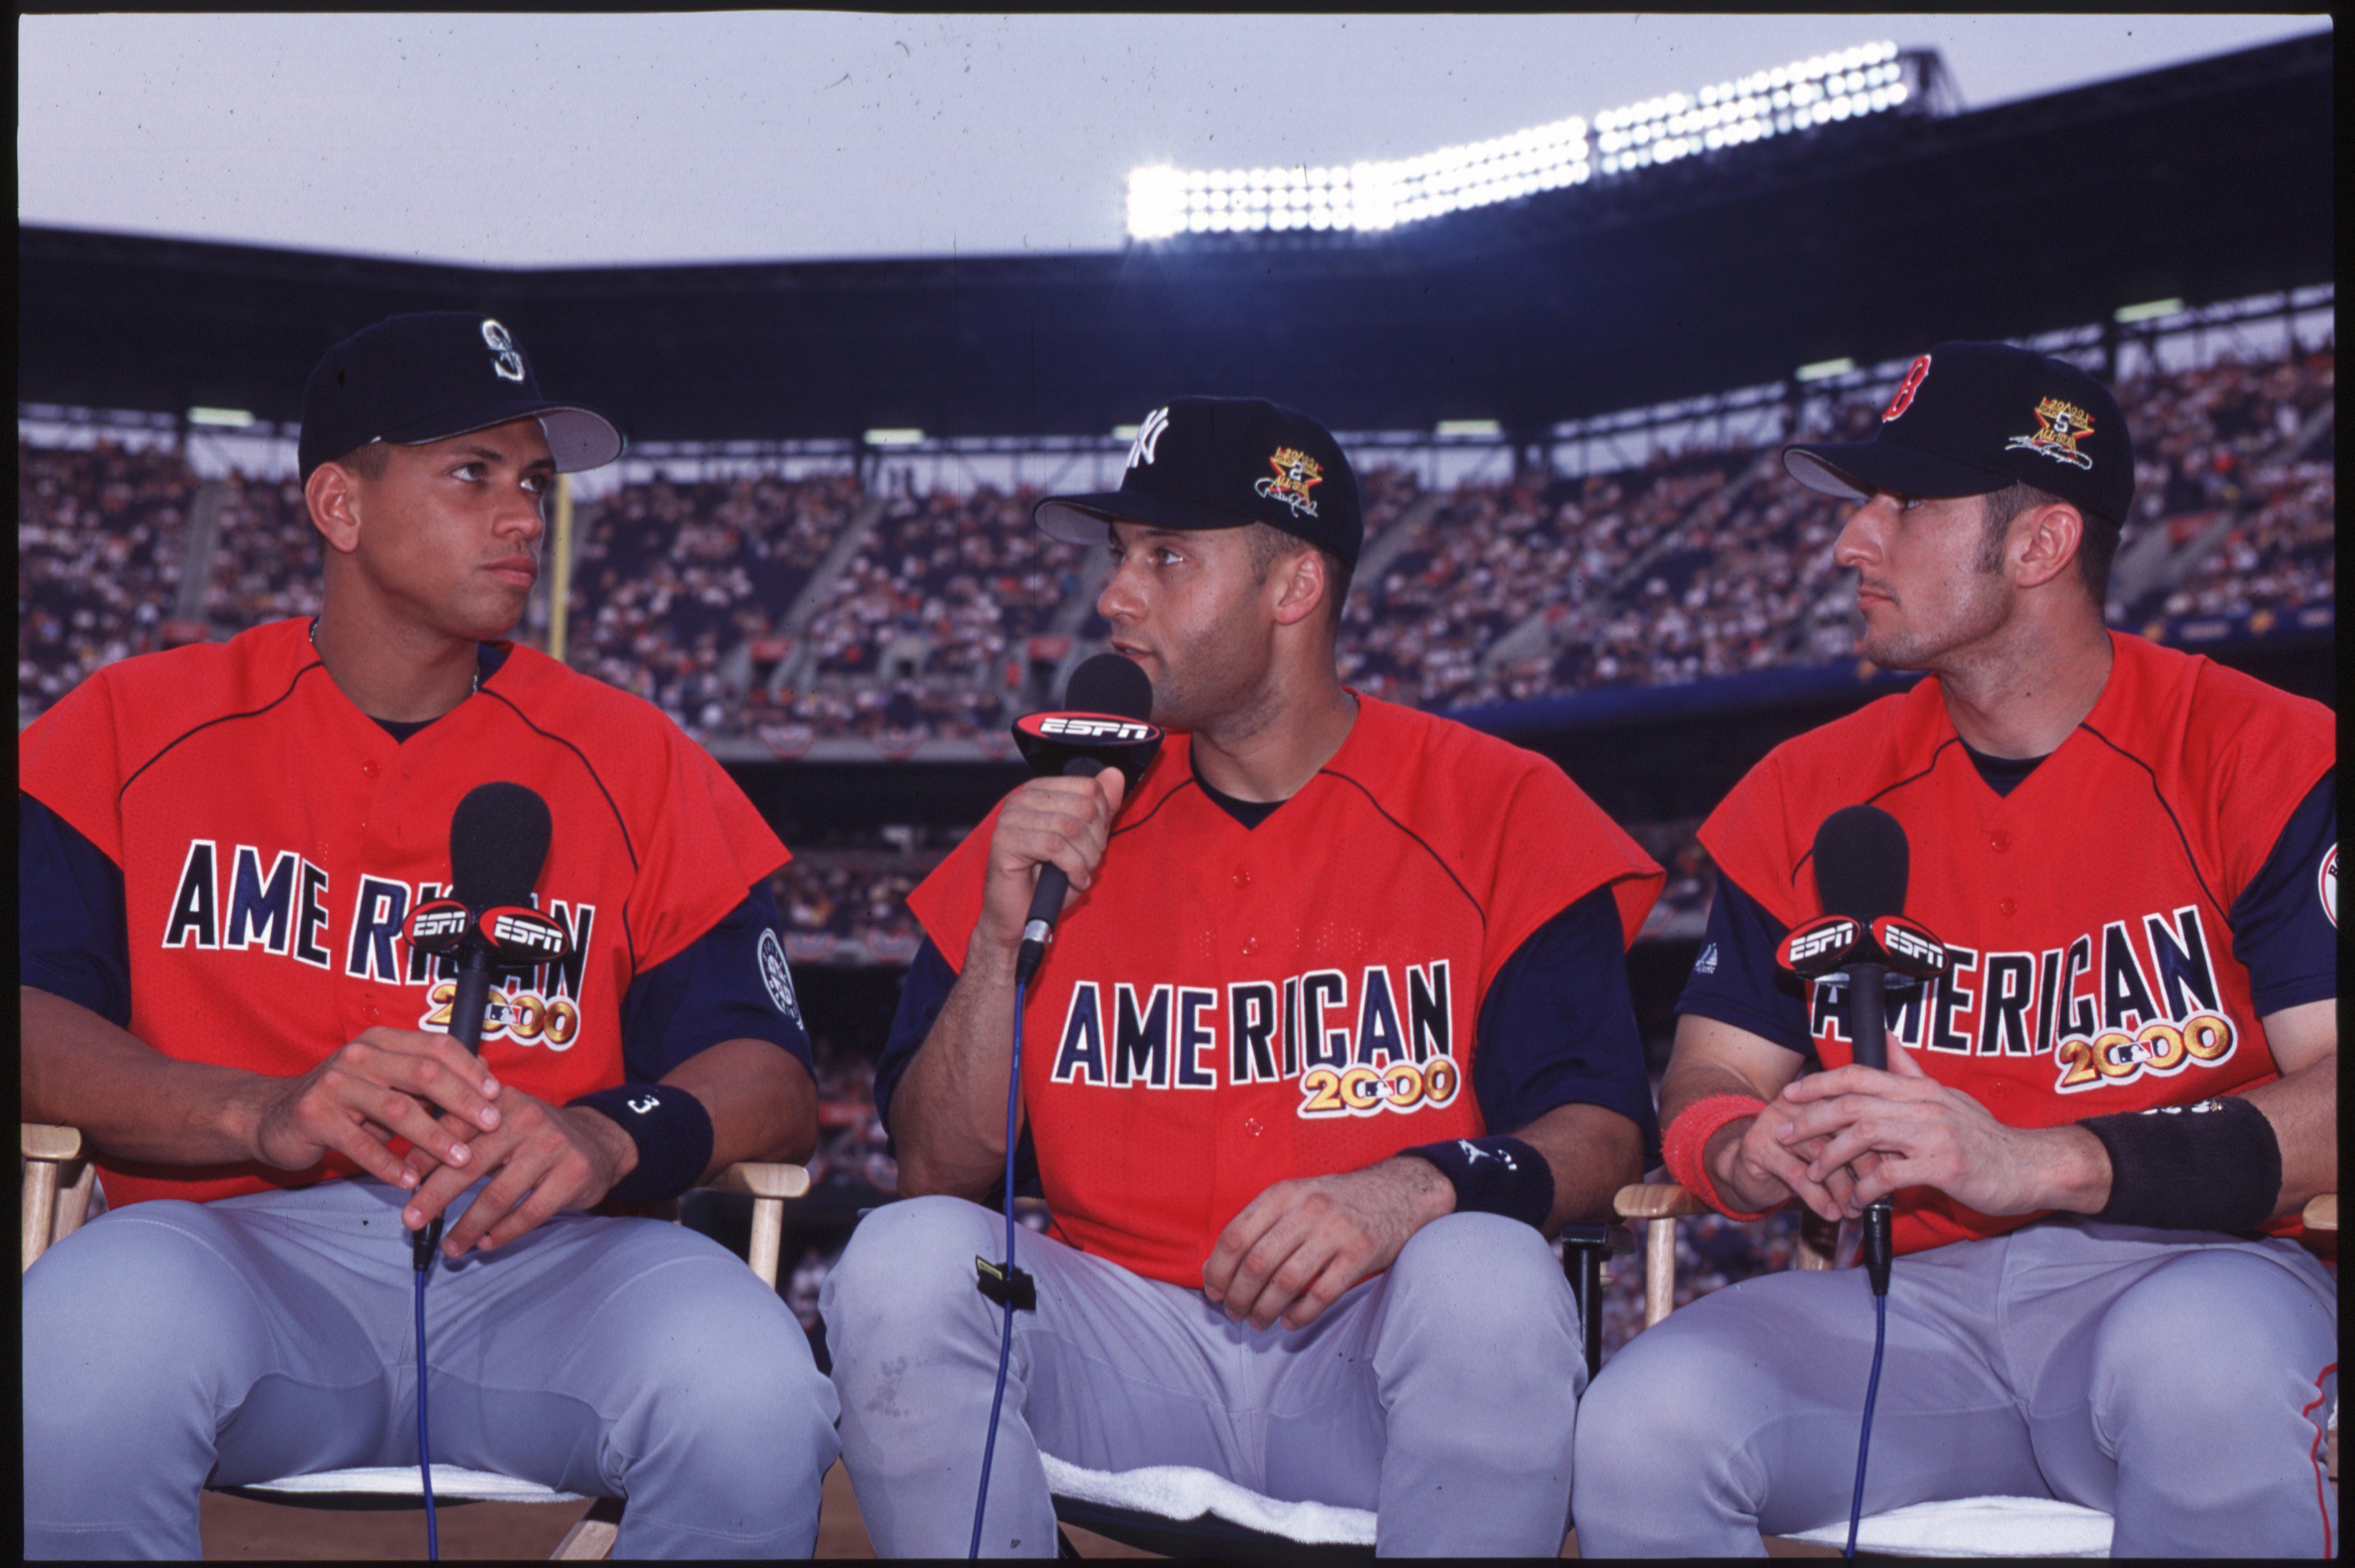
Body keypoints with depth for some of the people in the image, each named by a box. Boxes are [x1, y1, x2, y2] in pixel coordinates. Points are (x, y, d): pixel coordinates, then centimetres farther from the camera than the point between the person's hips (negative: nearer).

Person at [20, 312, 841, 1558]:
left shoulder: (625, 761, 13)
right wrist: (263, 1114, -20)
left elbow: (771, 1080, 6)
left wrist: (610, 1135, -18)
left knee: (751, 1394, -31)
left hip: (529, 1264, 1)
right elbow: (37, 1018, -2)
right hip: (243, 1241, -1)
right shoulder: (142, 726, 11)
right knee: (84, 1351, -36)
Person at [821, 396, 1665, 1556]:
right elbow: (936, 1176, 7)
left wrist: (1424, 1186, -27)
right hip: (1121, 1351, 2)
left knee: (1492, 1281, -34)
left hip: (1373, 1352, -2)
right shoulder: (1052, 827, 9)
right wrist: (1001, 941, -8)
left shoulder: (1496, 809, 2)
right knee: (901, 1263, -24)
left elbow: (1602, 1132, -7)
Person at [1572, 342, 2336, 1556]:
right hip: (1908, 1298, 3)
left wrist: (2043, 1162, -27)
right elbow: (1707, 1078, 14)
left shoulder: (2260, 756, -3)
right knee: (1638, 1432, -25)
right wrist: (1748, 1149, -13)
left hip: (2182, 1269, -3)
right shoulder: (1811, 791, 12)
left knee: (2202, 1368, -39)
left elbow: (2327, 1096, -14)